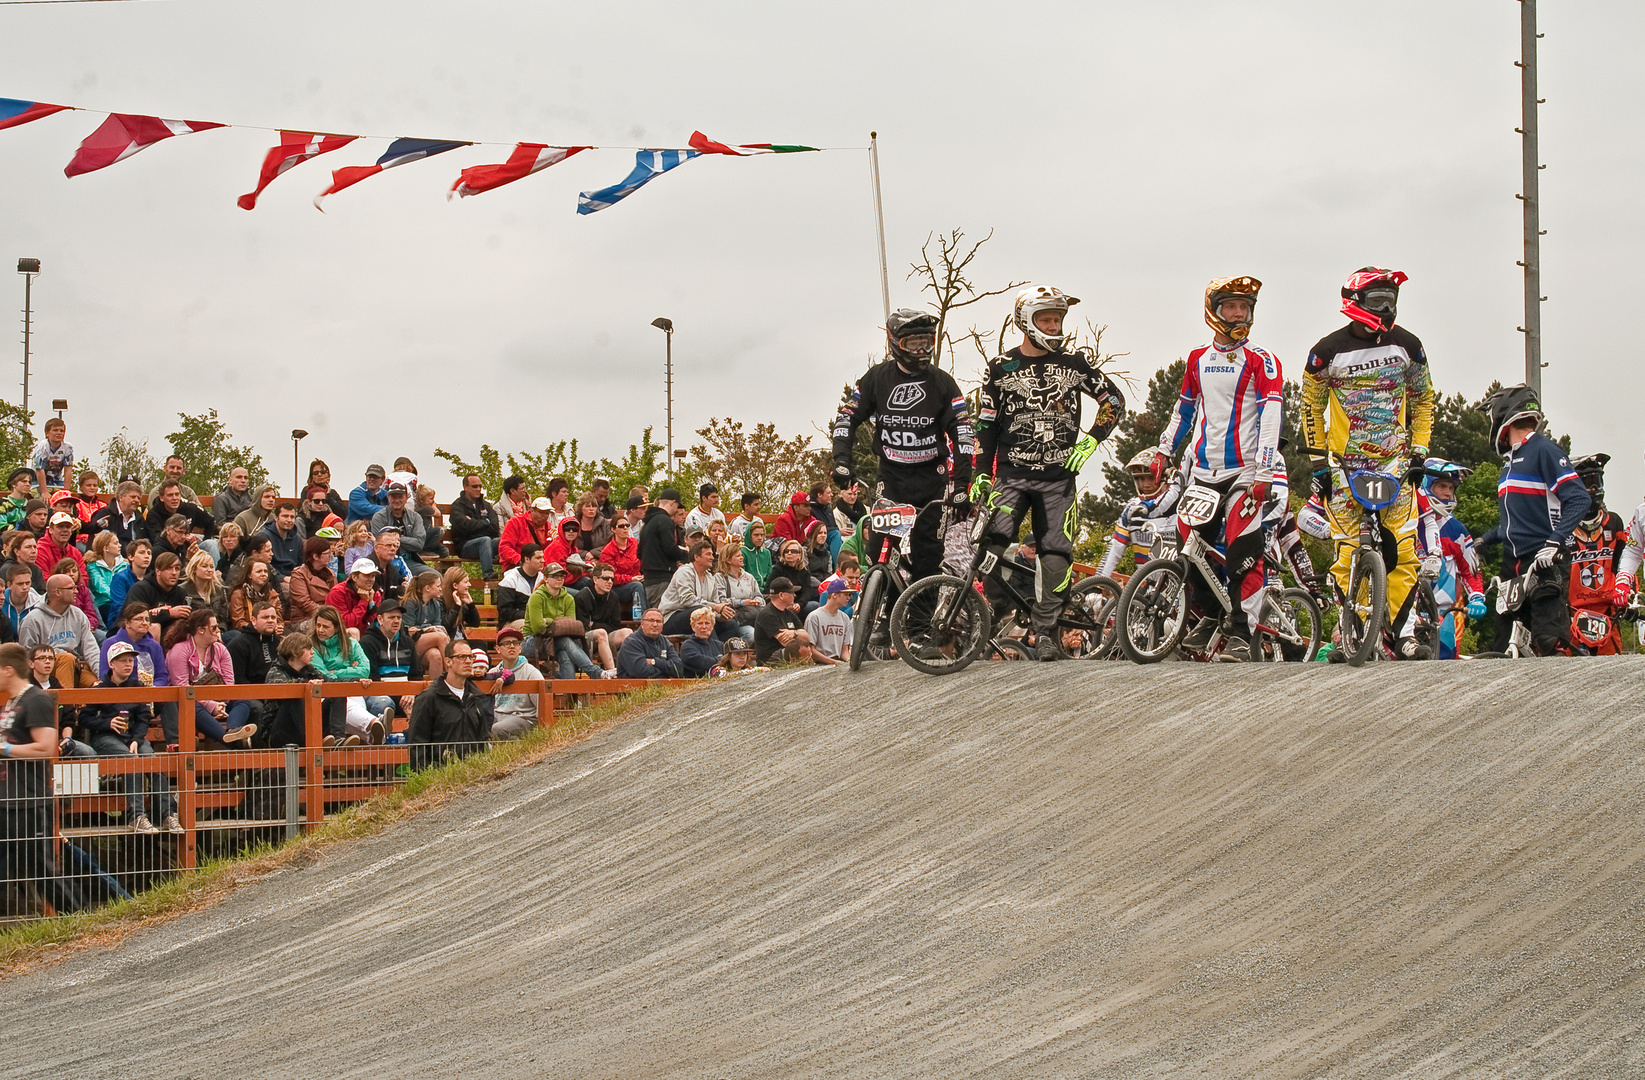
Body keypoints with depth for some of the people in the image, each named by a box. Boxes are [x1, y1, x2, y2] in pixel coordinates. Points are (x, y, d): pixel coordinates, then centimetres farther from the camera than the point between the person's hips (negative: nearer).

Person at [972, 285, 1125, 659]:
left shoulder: (1075, 362, 4)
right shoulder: (1002, 368, 3)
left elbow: (1113, 400, 11)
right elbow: (986, 424, 6)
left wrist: (1090, 440, -1)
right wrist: (981, 475, -1)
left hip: (1058, 474, 1)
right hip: (1012, 473, -1)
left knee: (1056, 552, -4)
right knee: (993, 544, -17)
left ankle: (1046, 631, 4)